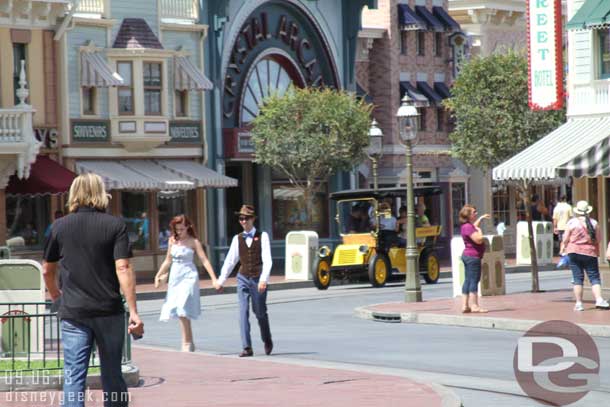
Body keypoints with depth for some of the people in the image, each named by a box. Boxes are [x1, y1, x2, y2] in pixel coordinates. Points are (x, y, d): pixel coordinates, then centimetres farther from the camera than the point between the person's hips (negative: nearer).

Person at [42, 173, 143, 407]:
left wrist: (55, 296, 33)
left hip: (73, 312, 1)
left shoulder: (59, 226, 4)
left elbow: (47, 270, 13)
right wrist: (133, 312, -13)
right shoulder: (115, 226, -3)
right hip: (109, 311, 0)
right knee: (112, 374, 12)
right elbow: (123, 269, -12)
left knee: (73, 376, -1)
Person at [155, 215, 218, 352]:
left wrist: (214, 279, -17)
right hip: (175, 277, 6)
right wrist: (158, 275, 14)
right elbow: (168, 261, 19)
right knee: (178, 311, 7)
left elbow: (204, 260, -9)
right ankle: (189, 344, 17)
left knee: (182, 311, -17)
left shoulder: (193, 242, -4)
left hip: (188, 277, -6)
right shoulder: (172, 240, 9)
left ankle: (186, 344, -13)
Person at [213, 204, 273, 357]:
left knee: (260, 312, 8)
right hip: (243, 278, 2)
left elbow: (267, 260, -9)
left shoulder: (262, 236, -1)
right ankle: (247, 347, -10)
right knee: (243, 312, -9)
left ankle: (267, 341, 32)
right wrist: (221, 280, 10)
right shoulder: (237, 239, 7)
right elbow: (230, 261, 12)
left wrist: (264, 279, -21)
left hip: (258, 279, -2)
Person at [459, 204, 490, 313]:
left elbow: (474, 226, 40)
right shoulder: (468, 227, -19)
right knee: (474, 280, -10)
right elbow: (478, 240, -26)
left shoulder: (468, 225, 14)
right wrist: (479, 230, -10)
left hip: (468, 256, 11)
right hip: (473, 257, -11)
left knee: (468, 281, 11)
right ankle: (474, 306, -11)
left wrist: (481, 218, 38)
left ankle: (465, 305, 12)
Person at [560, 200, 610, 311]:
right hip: (590, 253, 0)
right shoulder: (593, 223, 1)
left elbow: (565, 239, 1)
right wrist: (597, 251, 23)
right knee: (594, 278, 3)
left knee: (577, 278, 4)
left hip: (574, 252, 0)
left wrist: (563, 249, 19)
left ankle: (578, 303, 2)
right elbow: (598, 239, 4)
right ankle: (599, 300, -12)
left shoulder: (572, 222, -3)